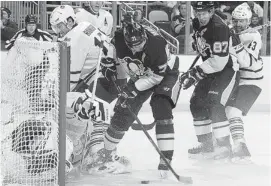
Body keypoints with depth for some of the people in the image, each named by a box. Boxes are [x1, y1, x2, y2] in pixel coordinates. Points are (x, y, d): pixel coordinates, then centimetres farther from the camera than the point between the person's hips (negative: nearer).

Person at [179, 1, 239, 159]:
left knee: (214, 104, -21)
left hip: (227, 70, -9)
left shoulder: (219, 28, -28)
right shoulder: (197, 24, -2)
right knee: (197, 103, 5)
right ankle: (207, 145, 15)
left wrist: (194, 74, -28)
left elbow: (218, 62, -30)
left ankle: (224, 145, -12)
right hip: (210, 70, 9)